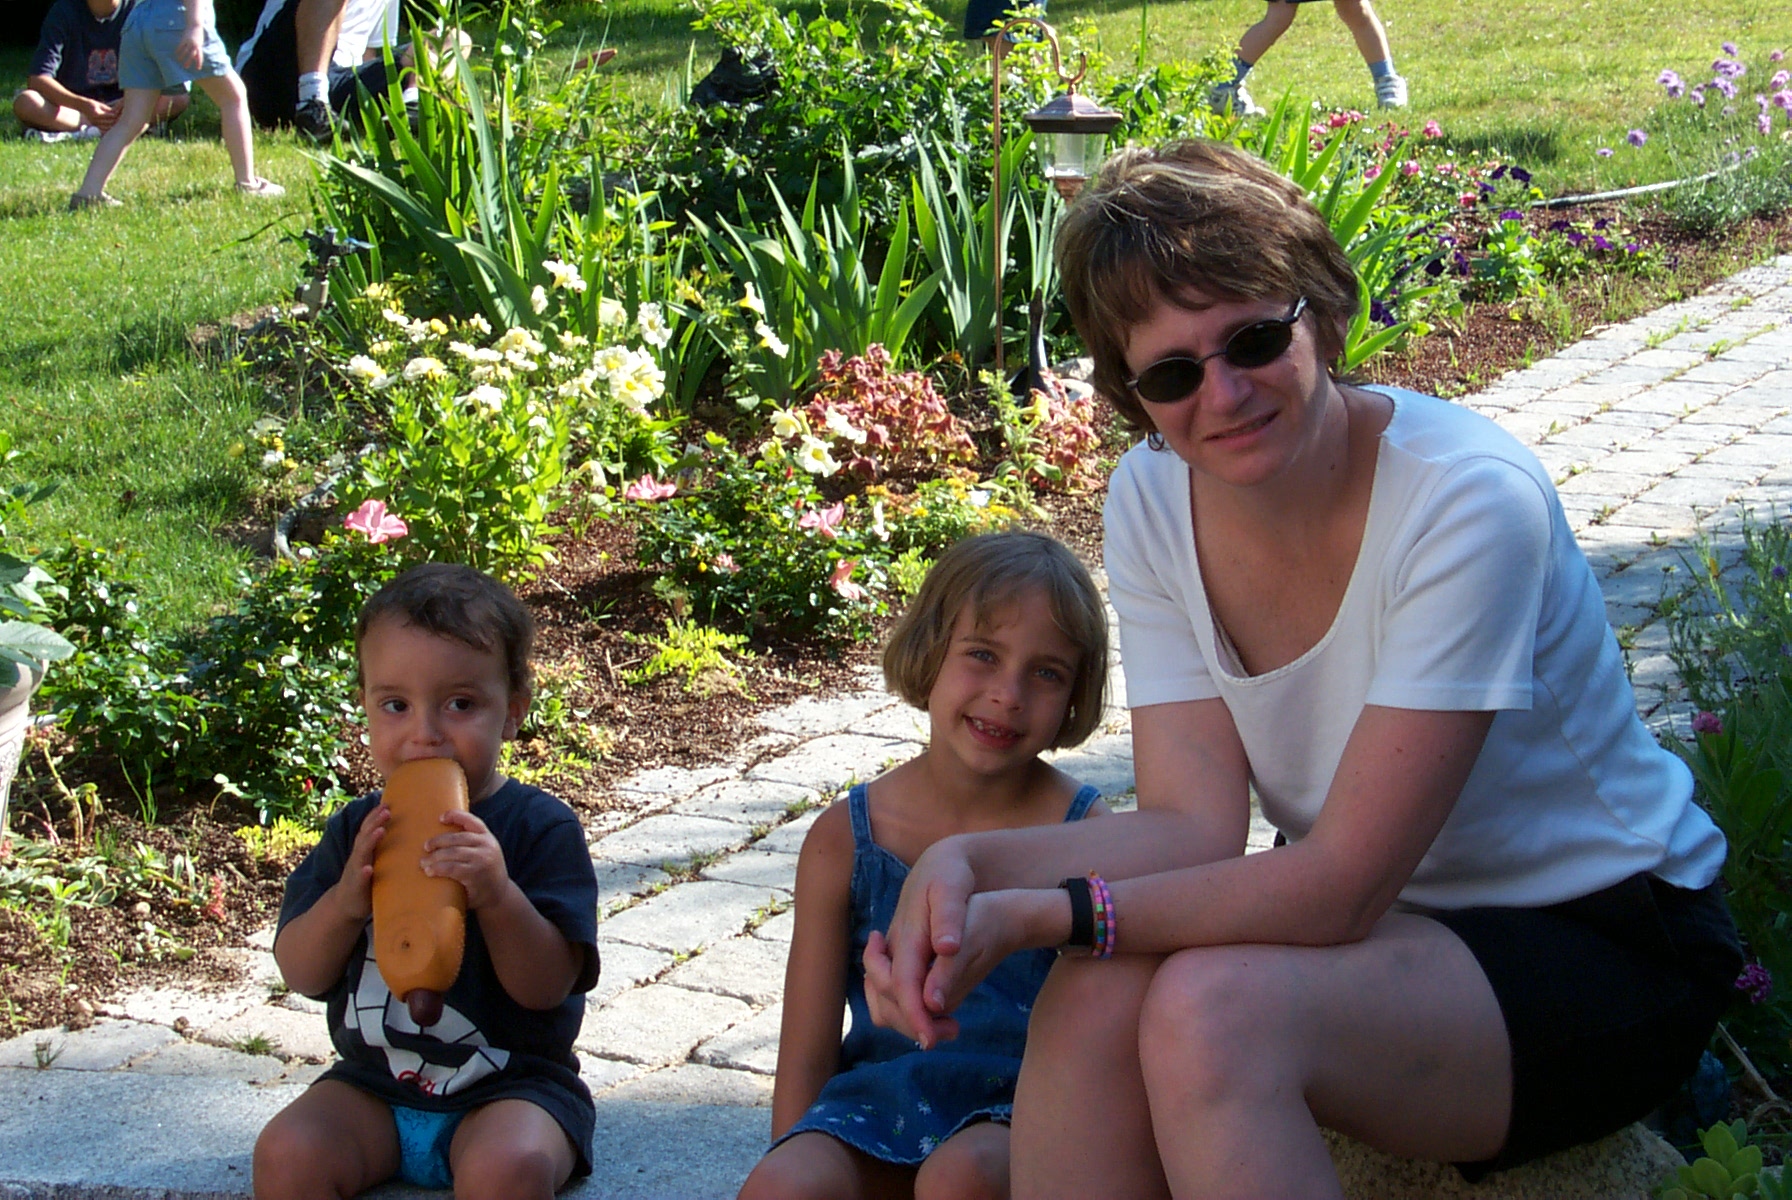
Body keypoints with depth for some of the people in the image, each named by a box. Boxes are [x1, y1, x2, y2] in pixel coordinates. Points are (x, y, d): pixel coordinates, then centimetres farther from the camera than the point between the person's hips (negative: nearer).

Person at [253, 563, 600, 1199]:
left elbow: (545, 988, -13)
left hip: (512, 1082, -4)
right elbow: (301, 975, 2)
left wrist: (498, 895, -31)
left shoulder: (540, 828, -7)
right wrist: (345, 901, -18)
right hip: (376, 1082, 4)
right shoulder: (356, 830, 6)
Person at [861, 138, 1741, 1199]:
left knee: (1211, 1011, -32)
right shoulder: (1153, 502, -4)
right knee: (1094, 998, -26)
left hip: (1605, 947, -5)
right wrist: (970, 865, -27)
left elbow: (1340, 883, -25)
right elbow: (1192, 827, -10)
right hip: (1392, 921, 5)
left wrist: (1034, 914, -29)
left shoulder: (1470, 501, -25)